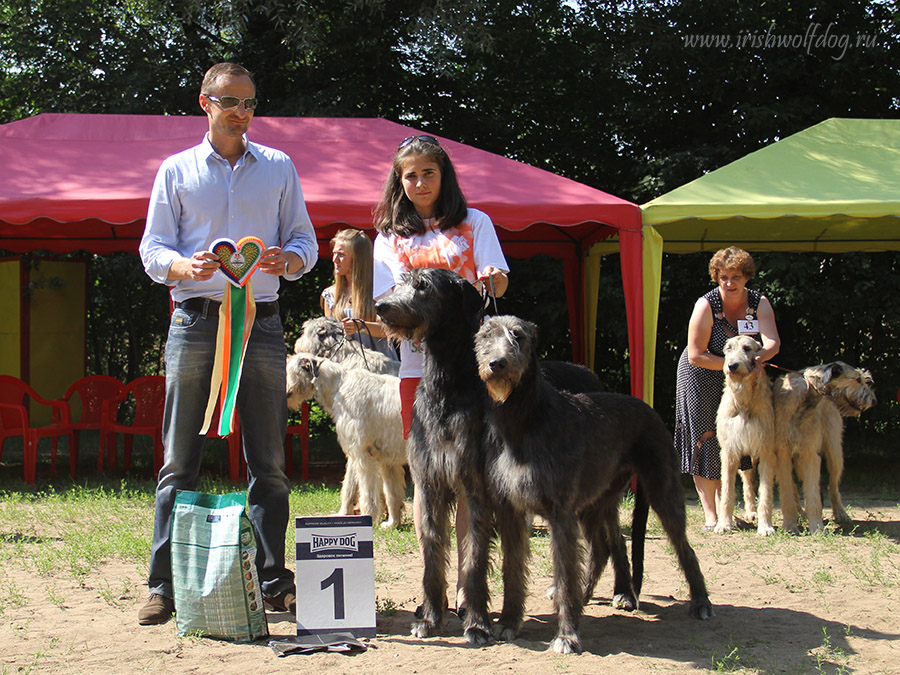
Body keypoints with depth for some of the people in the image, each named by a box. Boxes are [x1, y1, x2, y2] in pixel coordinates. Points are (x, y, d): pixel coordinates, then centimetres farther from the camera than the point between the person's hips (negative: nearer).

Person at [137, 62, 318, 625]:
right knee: (180, 460, -2)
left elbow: (305, 241, 12)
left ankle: (273, 581, 9)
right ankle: (165, 585, 3)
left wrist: (286, 259, -12)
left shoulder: (279, 167, 15)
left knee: (269, 460, 2)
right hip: (195, 322, -1)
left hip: (261, 321, 1)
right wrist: (186, 267, -16)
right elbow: (153, 248, 7)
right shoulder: (177, 171, 12)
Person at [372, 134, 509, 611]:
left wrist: (490, 282, -22)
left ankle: (467, 585, -1)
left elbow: (498, 280, 1)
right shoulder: (390, 236, 16)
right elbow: (386, 307, 9)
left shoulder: (474, 223, 11)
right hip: (416, 365, 2)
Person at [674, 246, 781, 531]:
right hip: (701, 377, -4)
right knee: (705, 439, -6)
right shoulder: (706, 305, -21)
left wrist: (761, 354, -48)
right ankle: (710, 516, -1)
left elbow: (773, 342, -26)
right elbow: (695, 356, -21)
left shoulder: (759, 303, -10)